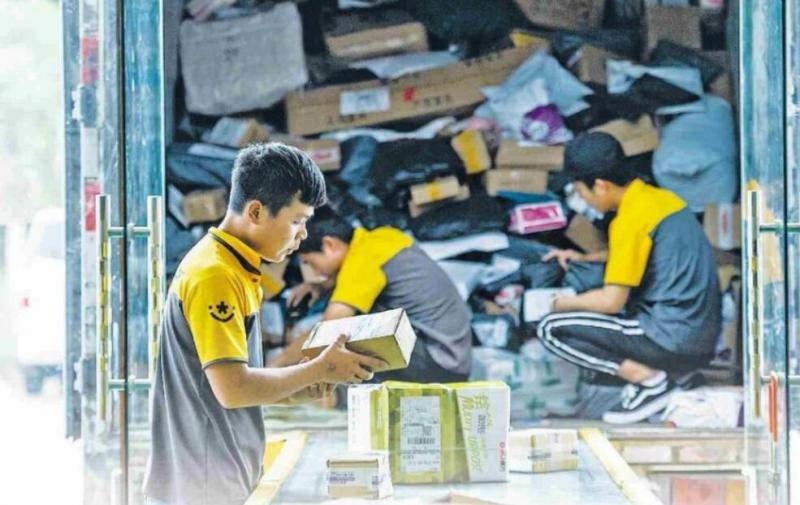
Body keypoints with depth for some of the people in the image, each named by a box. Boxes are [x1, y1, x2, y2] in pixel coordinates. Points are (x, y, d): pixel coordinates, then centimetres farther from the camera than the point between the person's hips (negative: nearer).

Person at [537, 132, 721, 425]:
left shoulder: (630, 220, -16)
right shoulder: (662, 197, 10)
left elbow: (612, 301, -15)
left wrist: (562, 304, 2)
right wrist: (586, 258, 24)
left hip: (674, 343, -9)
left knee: (551, 329, -7)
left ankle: (648, 380, -12)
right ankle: (654, 373, 8)